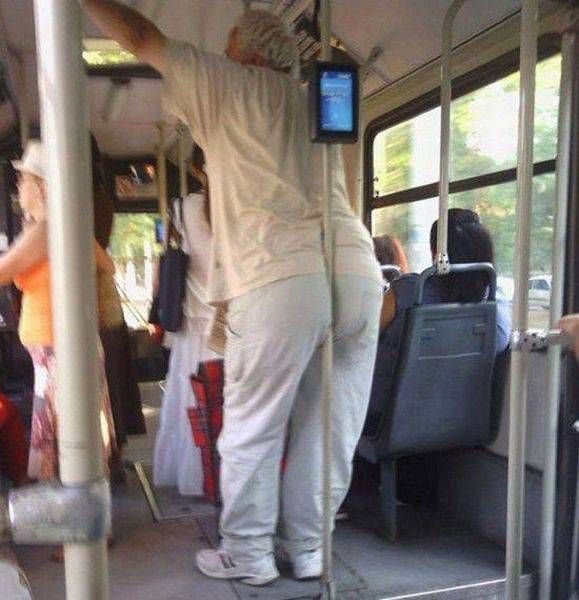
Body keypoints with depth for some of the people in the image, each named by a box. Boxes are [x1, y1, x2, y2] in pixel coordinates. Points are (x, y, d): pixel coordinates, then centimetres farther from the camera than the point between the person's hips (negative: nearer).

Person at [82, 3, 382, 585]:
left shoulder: (233, 84, 12)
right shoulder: (313, 105, 29)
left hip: (283, 276, -6)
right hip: (357, 269, 7)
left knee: (251, 428, 6)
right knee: (329, 426, 12)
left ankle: (247, 555, 18)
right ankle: (309, 550, 24)